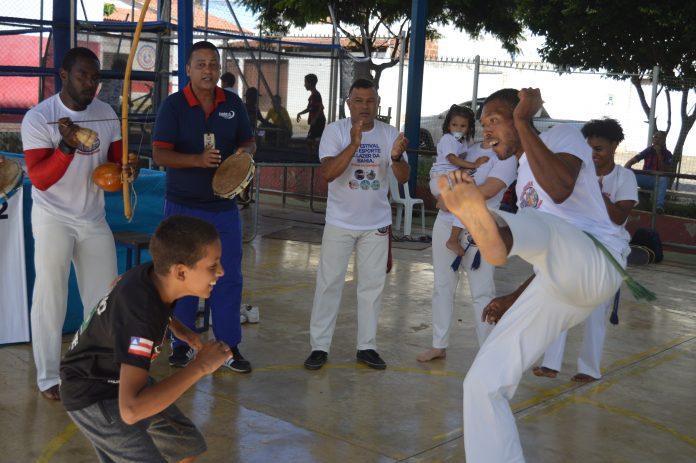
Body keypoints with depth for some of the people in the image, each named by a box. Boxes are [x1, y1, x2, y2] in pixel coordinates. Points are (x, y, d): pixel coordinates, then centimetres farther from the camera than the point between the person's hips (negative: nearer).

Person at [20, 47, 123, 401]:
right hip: (54, 219, -5)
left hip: (94, 218, 5)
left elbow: (117, 159, 10)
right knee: (50, 299, 0)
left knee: (105, 296, 9)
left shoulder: (107, 115, 1)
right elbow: (40, 179, -19)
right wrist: (67, 146, -35)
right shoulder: (38, 118, -14)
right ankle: (48, 378, 11)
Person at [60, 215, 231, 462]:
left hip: (123, 378, 9)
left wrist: (180, 329, 3)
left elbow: (122, 282, 15)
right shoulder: (140, 314, -37)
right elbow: (131, 410, -45)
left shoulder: (153, 273, -13)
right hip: (93, 395, -9)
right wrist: (200, 366, -37)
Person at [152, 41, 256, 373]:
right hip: (183, 206, -3)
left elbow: (249, 142, 15)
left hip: (224, 207, 3)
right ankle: (182, 344, 21)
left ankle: (228, 346, 15)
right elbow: (159, 154, -13)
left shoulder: (233, 104, 5)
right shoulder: (174, 105, -6)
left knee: (229, 277, 5)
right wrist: (198, 160, -28)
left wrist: (244, 152, -10)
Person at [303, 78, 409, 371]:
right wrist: (353, 144, -35)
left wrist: (396, 157, -32)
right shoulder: (335, 131, -11)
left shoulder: (389, 134, -4)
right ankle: (319, 346, 10)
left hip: (376, 223, 3)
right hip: (340, 222, -2)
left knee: (373, 284, 8)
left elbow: (403, 178, -10)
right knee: (329, 283, 2)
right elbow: (327, 173, -23)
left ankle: (367, 347, 18)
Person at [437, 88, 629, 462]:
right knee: (484, 382, 1)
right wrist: (514, 298, 27)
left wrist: (523, 122, -10)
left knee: (536, 226, -39)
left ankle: (495, 231, -77)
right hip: (558, 285, 8)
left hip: (595, 263, -8)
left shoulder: (562, 136, 7)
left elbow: (560, 190, -17)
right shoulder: (524, 176, 30)